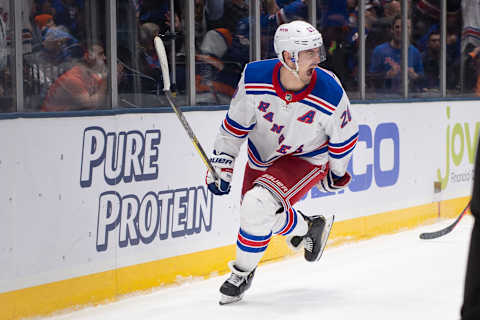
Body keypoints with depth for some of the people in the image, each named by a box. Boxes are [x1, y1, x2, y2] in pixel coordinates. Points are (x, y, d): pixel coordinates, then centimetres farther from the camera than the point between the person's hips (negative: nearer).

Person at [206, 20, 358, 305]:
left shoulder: (331, 94, -27)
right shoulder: (254, 79, -23)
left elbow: (345, 138, -7)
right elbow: (235, 125, -7)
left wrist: (336, 175, 5)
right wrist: (222, 165, -9)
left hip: (308, 159, -4)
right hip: (263, 156, 5)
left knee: (259, 205, -26)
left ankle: (243, 273, -5)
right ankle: (310, 228, 44)